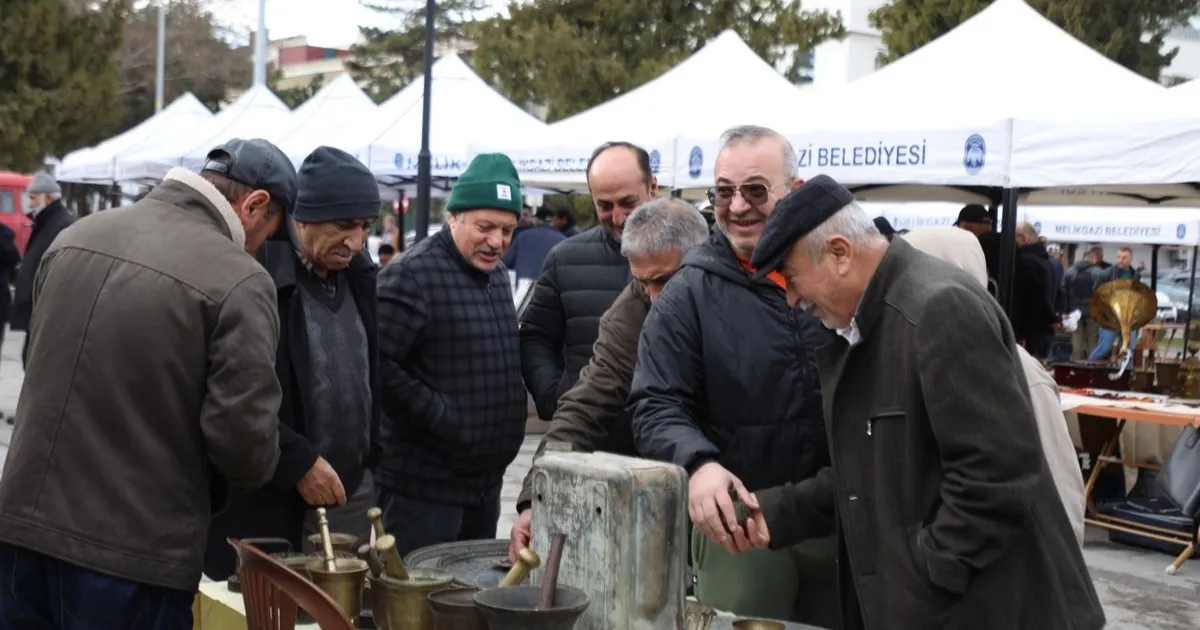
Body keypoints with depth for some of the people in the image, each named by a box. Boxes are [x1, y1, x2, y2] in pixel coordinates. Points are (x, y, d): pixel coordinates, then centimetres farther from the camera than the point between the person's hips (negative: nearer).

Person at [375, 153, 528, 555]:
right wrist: (440, 417, -20)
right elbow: (379, 367, -21)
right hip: (422, 487, -8)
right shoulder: (412, 275, -14)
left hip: (486, 483, 8)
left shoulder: (497, 275, 13)